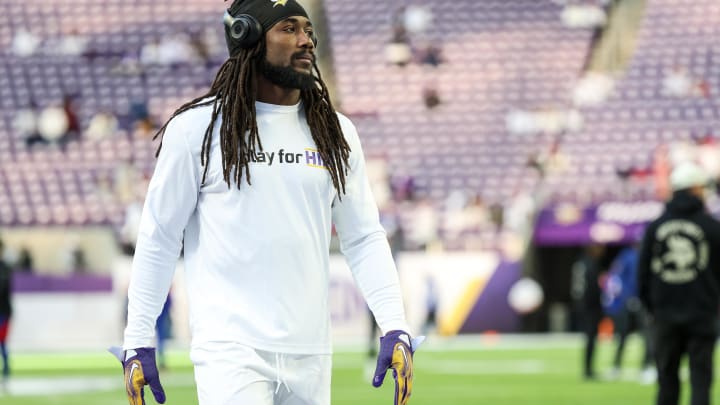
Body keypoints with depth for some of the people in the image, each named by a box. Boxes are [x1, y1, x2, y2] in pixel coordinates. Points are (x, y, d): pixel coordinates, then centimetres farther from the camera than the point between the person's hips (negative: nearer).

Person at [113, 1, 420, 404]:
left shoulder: (336, 133, 11)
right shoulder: (196, 128, -1)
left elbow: (364, 238, 12)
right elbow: (159, 239, 3)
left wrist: (395, 328, 0)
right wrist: (137, 342, 0)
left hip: (311, 354, 5)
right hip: (230, 352, -5)